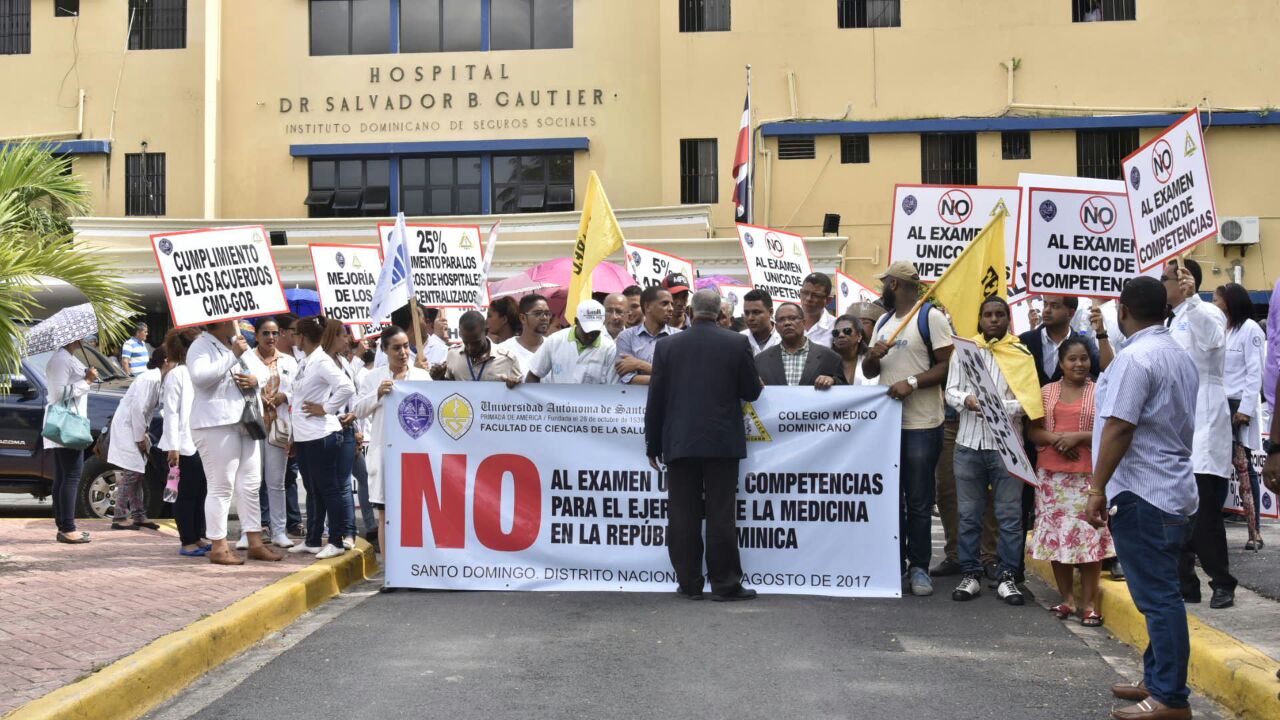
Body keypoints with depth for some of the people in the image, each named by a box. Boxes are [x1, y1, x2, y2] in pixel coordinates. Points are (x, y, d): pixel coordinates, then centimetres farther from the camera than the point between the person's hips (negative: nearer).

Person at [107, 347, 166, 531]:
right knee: (130, 474, -8)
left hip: (134, 428, 10)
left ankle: (138, 515, 20)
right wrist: (140, 438, -18)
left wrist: (142, 435, 7)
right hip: (127, 428, -10)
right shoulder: (150, 378, -19)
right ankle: (119, 519, -4)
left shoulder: (155, 378, 10)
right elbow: (138, 408, -23)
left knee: (137, 474, 13)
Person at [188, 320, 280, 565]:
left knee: (250, 485, 9)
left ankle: (255, 543, 16)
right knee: (221, 487, -6)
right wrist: (233, 356, -19)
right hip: (216, 425, -8)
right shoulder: (201, 346, -6)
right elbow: (199, 376, -24)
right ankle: (219, 547, 1)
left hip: (245, 423, 8)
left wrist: (255, 380, 2)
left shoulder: (239, 344, 19)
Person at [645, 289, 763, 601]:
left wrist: (653, 444, 9)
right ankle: (725, 583, 5)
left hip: (680, 443, 1)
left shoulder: (667, 345, 1)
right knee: (721, 514, 2)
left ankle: (689, 583, 9)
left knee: (683, 515, 5)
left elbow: (655, 399, 2)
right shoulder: (737, 343, -3)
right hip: (723, 443, -1)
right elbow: (751, 391, 2)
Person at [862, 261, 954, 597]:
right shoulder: (884, 321, 18)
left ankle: (919, 567, 8)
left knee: (918, 502, -1)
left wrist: (912, 382, -22)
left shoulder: (931, 317, -6)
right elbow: (869, 372, 21)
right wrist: (872, 356, -2)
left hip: (921, 425, -7)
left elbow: (948, 364, -12)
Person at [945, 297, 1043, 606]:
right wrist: (967, 400, -17)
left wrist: (998, 406, -21)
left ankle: (1007, 578, 9)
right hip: (969, 443, 2)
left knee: (1010, 516, 1)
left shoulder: (1021, 354, 3)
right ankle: (971, 575, 15)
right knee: (969, 515, 7)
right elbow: (951, 391, 4)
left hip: (1006, 445, -2)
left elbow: (1028, 400, -5)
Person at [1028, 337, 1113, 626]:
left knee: (1089, 535, -6)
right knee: (1056, 534, 4)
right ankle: (1067, 599, 14)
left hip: (1089, 475, -3)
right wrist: (1055, 438, -11)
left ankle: (1089, 604, -1)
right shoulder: (1047, 392, 11)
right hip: (1051, 474, 3)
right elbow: (1034, 432, 8)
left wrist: (1078, 436, -13)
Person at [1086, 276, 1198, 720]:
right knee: (1161, 593, 15)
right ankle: (1158, 679, 23)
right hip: (1174, 489, 10)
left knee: (1157, 596, -6)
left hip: (1142, 494, -10)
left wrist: (1097, 489, -17)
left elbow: (1118, 428, -20)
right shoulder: (1180, 355, 16)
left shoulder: (1135, 357, -15)